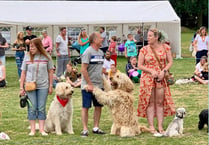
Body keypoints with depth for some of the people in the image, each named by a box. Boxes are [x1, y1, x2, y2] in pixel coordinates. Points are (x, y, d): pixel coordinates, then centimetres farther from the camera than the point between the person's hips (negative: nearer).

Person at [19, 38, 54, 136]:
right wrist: (21, 87, 2)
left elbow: (50, 72, 7)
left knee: (41, 108, 2)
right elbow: (23, 73, 4)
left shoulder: (46, 57, 0)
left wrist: (51, 86, 5)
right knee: (32, 108, 0)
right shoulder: (27, 57, 1)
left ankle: (41, 129, 6)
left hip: (43, 86, 0)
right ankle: (32, 129, 5)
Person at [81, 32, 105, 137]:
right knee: (85, 107, -1)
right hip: (87, 85, -7)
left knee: (98, 106, 9)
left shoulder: (101, 53, 11)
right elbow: (83, 69, -16)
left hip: (99, 85, 7)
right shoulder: (88, 52, -13)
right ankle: (85, 129, 3)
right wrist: (89, 84, -17)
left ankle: (96, 128, 18)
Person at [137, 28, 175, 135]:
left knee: (160, 102, 2)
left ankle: (160, 127, 6)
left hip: (161, 78, 1)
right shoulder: (144, 49, 0)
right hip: (148, 78, -1)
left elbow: (170, 62, 6)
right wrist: (151, 71, -13)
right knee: (150, 102, 0)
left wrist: (164, 71, -11)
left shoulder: (165, 47, 3)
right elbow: (140, 65, 0)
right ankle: (151, 127, 4)